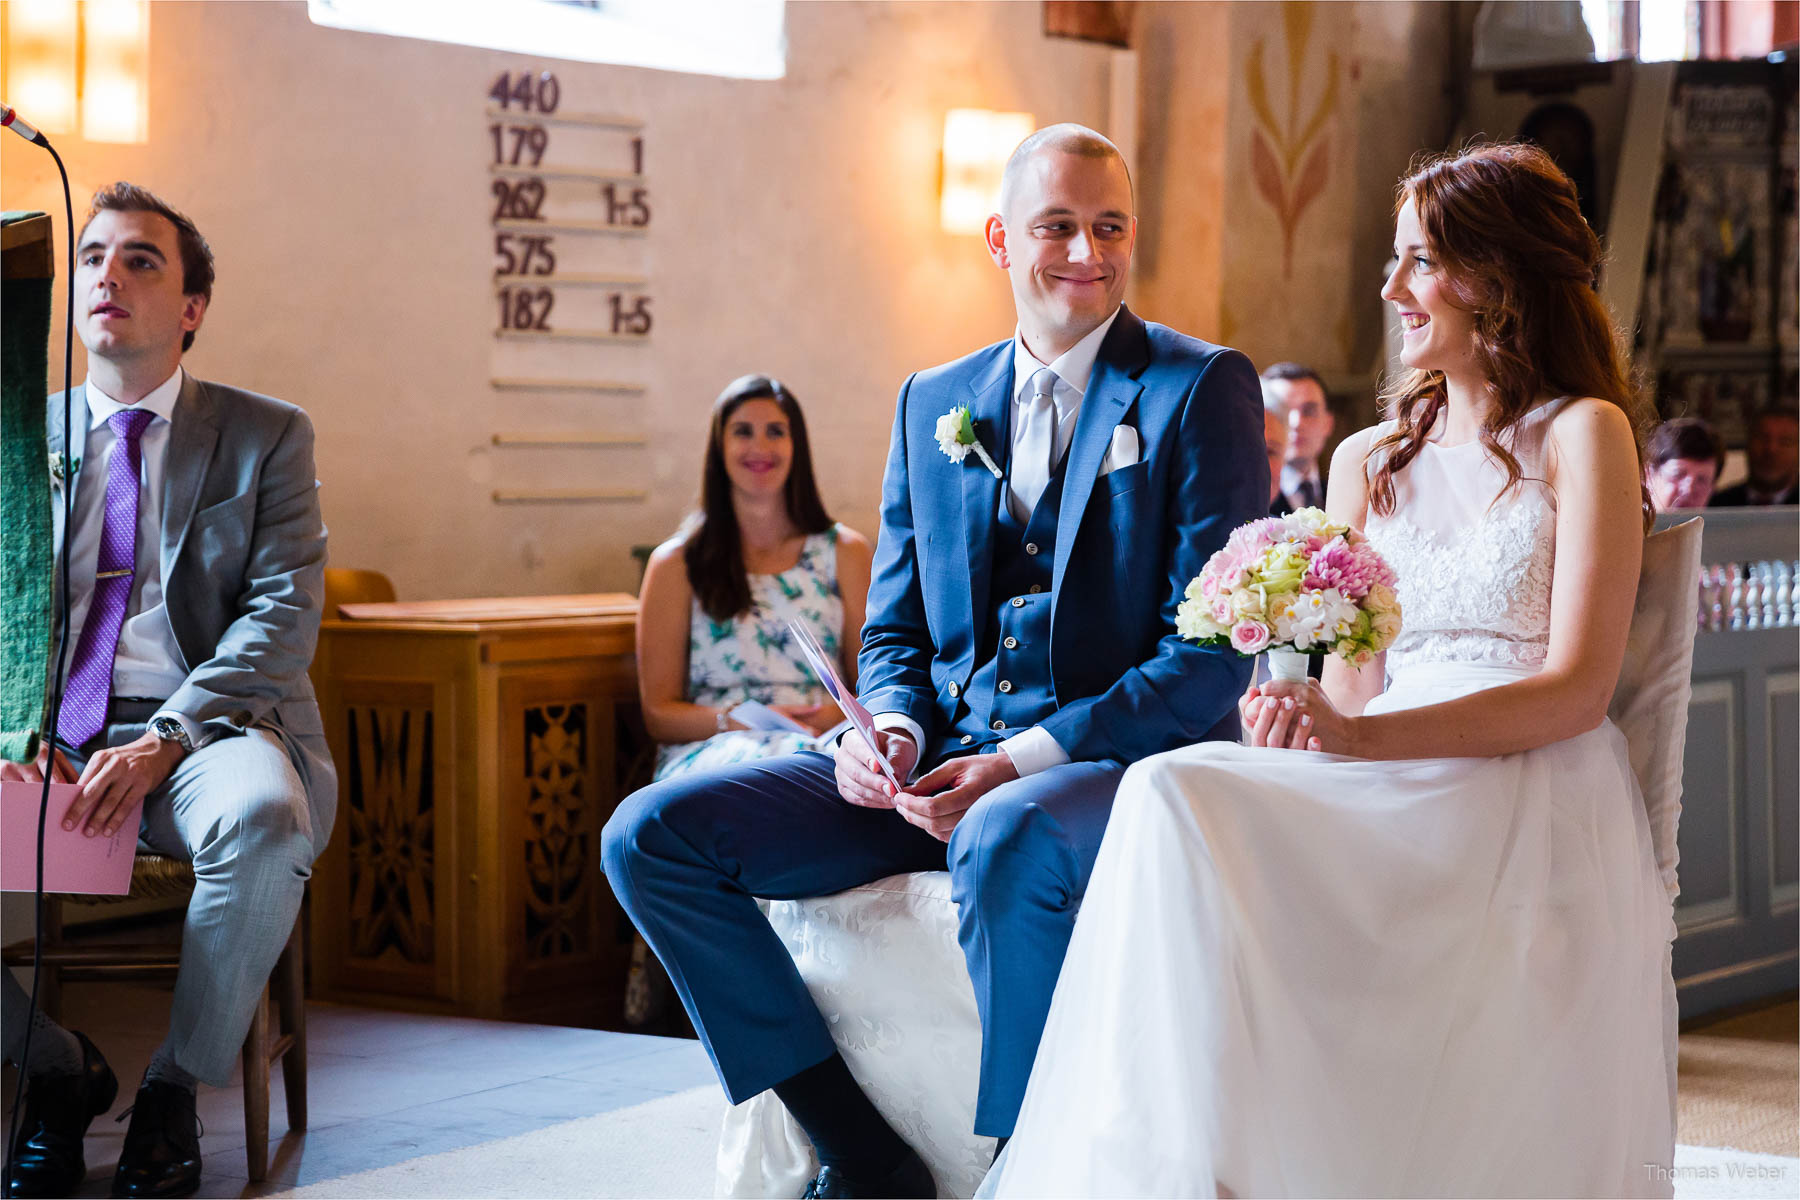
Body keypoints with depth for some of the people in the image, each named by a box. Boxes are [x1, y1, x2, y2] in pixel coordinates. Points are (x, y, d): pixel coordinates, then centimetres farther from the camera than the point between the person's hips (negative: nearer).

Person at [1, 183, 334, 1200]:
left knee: (262, 819, -38)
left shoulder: (266, 437, 8)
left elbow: (281, 618, -4)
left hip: (208, 728, -2)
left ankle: (177, 1086, -14)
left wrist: (163, 742, -19)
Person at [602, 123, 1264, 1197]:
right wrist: (890, 727, -5)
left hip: (1118, 758, -6)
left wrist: (1028, 761, -19)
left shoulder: (1202, 388, -1)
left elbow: (1212, 649, -9)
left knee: (1006, 844, -42)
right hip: (943, 760, 6)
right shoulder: (933, 403, 15)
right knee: (650, 834, -11)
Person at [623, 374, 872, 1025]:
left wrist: (841, 714, -9)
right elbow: (659, 712, 9)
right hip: (708, 748, -1)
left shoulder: (846, 553, 20)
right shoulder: (678, 565, 15)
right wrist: (743, 719, -11)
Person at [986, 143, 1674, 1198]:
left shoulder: (1583, 435, 5)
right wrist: (1302, 718, -8)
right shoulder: (1367, 462, 23)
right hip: (1380, 792, 5)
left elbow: (1578, 689, -6)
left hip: (1533, 796, -5)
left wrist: (1359, 736, -18)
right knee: (1175, 795, -28)